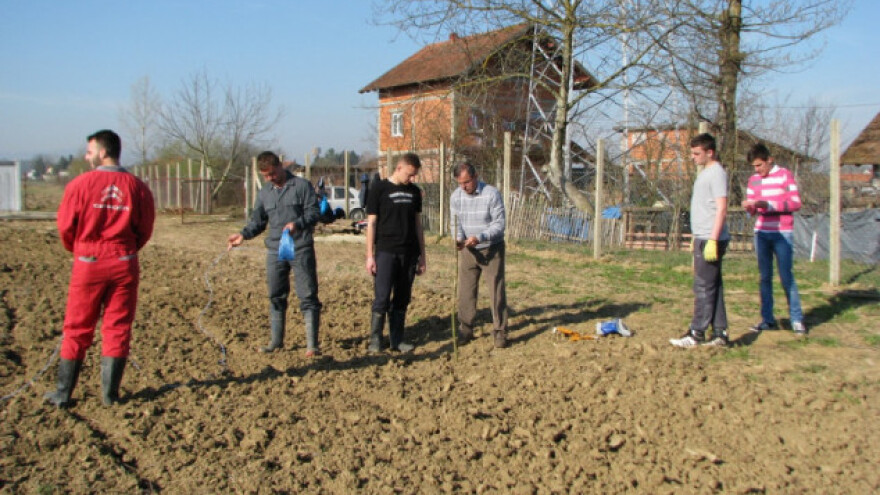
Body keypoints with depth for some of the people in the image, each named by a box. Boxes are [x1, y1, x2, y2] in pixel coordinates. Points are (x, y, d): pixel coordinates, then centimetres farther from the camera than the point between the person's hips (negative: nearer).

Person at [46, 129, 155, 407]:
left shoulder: (81, 184, -9)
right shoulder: (137, 187, -3)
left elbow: (66, 227, -3)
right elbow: (145, 229, 2)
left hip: (88, 263, -1)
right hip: (124, 265, 1)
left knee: (77, 329, 9)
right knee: (118, 329, 8)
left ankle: (63, 394, 17)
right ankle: (110, 393, 10)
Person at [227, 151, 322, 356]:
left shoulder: (302, 186, -1)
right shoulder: (264, 193, 14)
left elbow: (313, 213, -6)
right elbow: (257, 221, 18)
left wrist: (297, 224, -24)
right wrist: (243, 235, 0)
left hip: (301, 249, -5)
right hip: (275, 251, 5)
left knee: (308, 296, -4)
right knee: (276, 297, 11)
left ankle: (312, 344, -1)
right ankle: (276, 341, 22)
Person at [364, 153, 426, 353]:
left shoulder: (414, 192, 12)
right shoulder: (380, 189, -2)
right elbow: (371, 223, -3)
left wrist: (422, 255, 13)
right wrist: (370, 256, -7)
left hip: (409, 253, 5)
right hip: (386, 252, -5)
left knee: (402, 299, 8)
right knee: (381, 298, -7)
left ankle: (397, 340, 16)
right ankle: (375, 341, 1)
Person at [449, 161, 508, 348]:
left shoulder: (492, 194, -17)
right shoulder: (456, 196, -3)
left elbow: (499, 224, -17)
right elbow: (455, 222, 3)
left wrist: (480, 238, -32)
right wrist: (458, 238, -19)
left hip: (492, 249, -4)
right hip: (467, 250, 4)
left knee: (496, 291, 1)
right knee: (465, 291, 8)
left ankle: (500, 331, 10)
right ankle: (465, 329, 19)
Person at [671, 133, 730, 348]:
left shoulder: (717, 173, -11)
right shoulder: (705, 173, 18)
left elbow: (721, 209, -17)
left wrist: (712, 240, -22)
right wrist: (696, 238, 23)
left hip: (711, 239, -10)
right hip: (703, 238, 10)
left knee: (703, 286, -5)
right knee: (713, 287, 10)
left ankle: (696, 334, -1)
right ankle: (719, 333, 15)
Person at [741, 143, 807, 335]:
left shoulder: (784, 175, -3)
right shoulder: (753, 180, 11)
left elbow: (795, 203, -11)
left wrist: (766, 204, -20)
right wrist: (749, 207, -12)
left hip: (782, 233, -4)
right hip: (761, 232, 4)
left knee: (786, 277, -5)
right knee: (765, 277, 5)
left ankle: (797, 319, 4)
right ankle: (767, 319, 10)